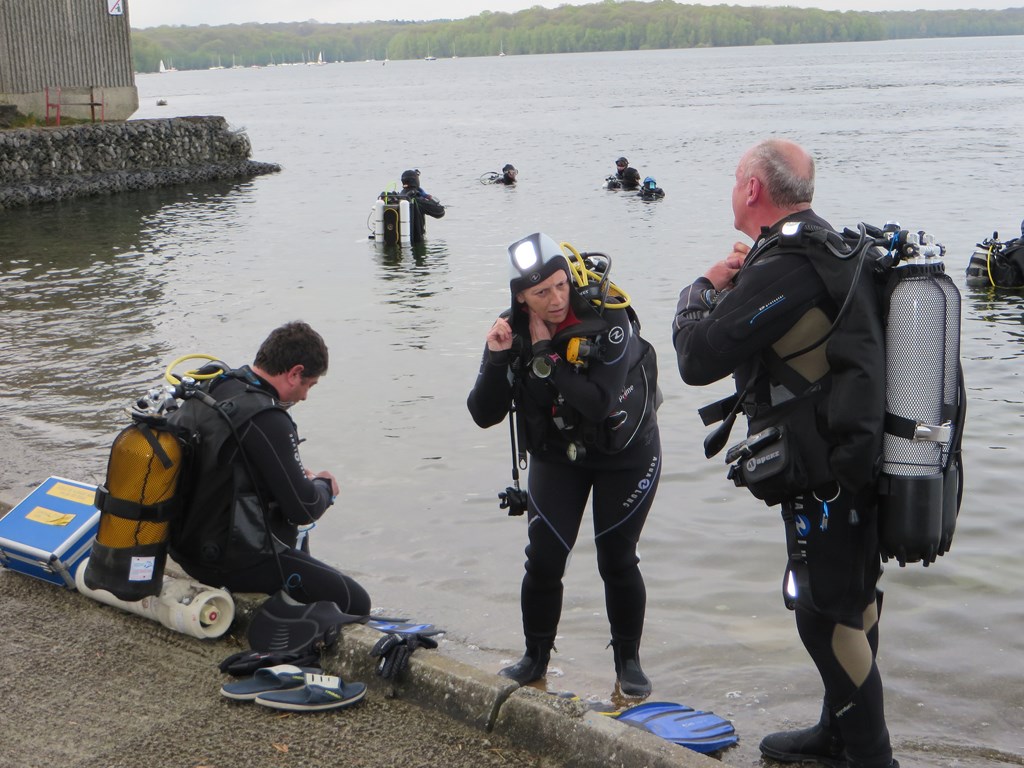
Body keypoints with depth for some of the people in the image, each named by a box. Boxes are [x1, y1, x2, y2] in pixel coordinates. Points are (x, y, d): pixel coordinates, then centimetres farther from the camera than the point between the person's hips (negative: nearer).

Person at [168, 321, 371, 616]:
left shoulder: (212, 387, 3)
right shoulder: (267, 421, -25)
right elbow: (303, 508, -23)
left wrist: (298, 475, 10)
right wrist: (324, 485, -1)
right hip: (235, 562, -10)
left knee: (294, 532, 37)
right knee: (356, 603, -3)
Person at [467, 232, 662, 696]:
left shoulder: (609, 322, -24)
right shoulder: (513, 333, -12)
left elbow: (600, 404, -34)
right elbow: (484, 415, -13)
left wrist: (547, 354, -30)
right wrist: (496, 359, -28)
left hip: (626, 454, -3)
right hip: (556, 456, 3)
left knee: (617, 560, 0)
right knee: (544, 559, -5)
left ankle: (628, 661, 21)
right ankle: (535, 658, 16)